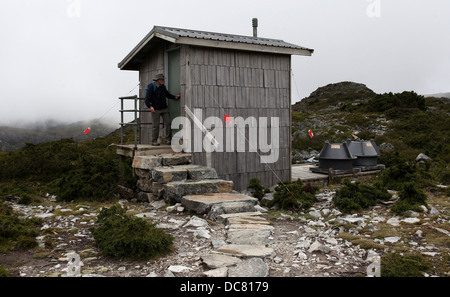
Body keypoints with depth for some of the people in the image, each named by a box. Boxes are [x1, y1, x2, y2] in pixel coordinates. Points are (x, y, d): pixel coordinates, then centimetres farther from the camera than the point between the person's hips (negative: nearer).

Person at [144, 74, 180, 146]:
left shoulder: (163, 86, 9)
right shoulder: (151, 87, -9)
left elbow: (167, 94, 24)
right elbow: (147, 99, -13)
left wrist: (175, 97, 7)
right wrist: (150, 106, -30)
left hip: (164, 108, 5)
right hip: (155, 110, -5)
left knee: (168, 123, -5)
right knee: (156, 126, -3)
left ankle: (168, 139, 1)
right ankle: (154, 141, 7)